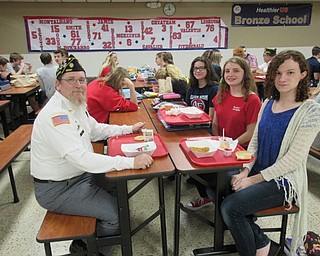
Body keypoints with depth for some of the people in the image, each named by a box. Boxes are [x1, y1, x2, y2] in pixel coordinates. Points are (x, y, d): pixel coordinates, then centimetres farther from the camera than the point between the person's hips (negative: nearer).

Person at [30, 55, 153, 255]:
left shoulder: (76, 105, 2)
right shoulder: (55, 115, -29)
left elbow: (96, 130, 17)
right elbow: (82, 158, -37)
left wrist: (129, 129, 9)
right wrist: (131, 162, -38)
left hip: (80, 174, 10)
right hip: (58, 189, -10)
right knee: (118, 214, -14)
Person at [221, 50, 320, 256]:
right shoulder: (268, 103, 6)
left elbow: (294, 158, -17)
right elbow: (255, 141, 8)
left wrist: (253, 180, -18)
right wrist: (245, 171, -7)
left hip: (284, 181, -6)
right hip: (257, 172, 7)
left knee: (231, 207, -22)